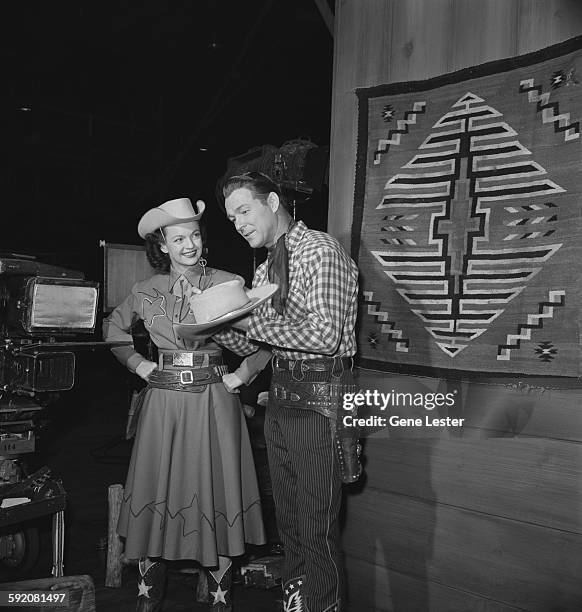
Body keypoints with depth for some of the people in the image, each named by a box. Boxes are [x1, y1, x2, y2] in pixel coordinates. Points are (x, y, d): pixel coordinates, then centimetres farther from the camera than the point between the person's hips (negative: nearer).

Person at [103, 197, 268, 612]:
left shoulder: (229, 284, -3)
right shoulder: (148, 291, 5)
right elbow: (113, 329, 21)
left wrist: (242, 374, -6)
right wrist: (139, 364, 9)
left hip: (214, 402, -2)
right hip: (164, 402, 2)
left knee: (216, 490, 4)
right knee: (158, 488, 7)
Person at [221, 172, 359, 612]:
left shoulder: (321, 252, -12)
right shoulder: (268, 266, 14)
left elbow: (325, 336, -22)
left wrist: (253, 322, -18)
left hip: (319, 398, -8)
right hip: (281, 395, 9)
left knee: (318, 527, -1)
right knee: (289, 520, 19)